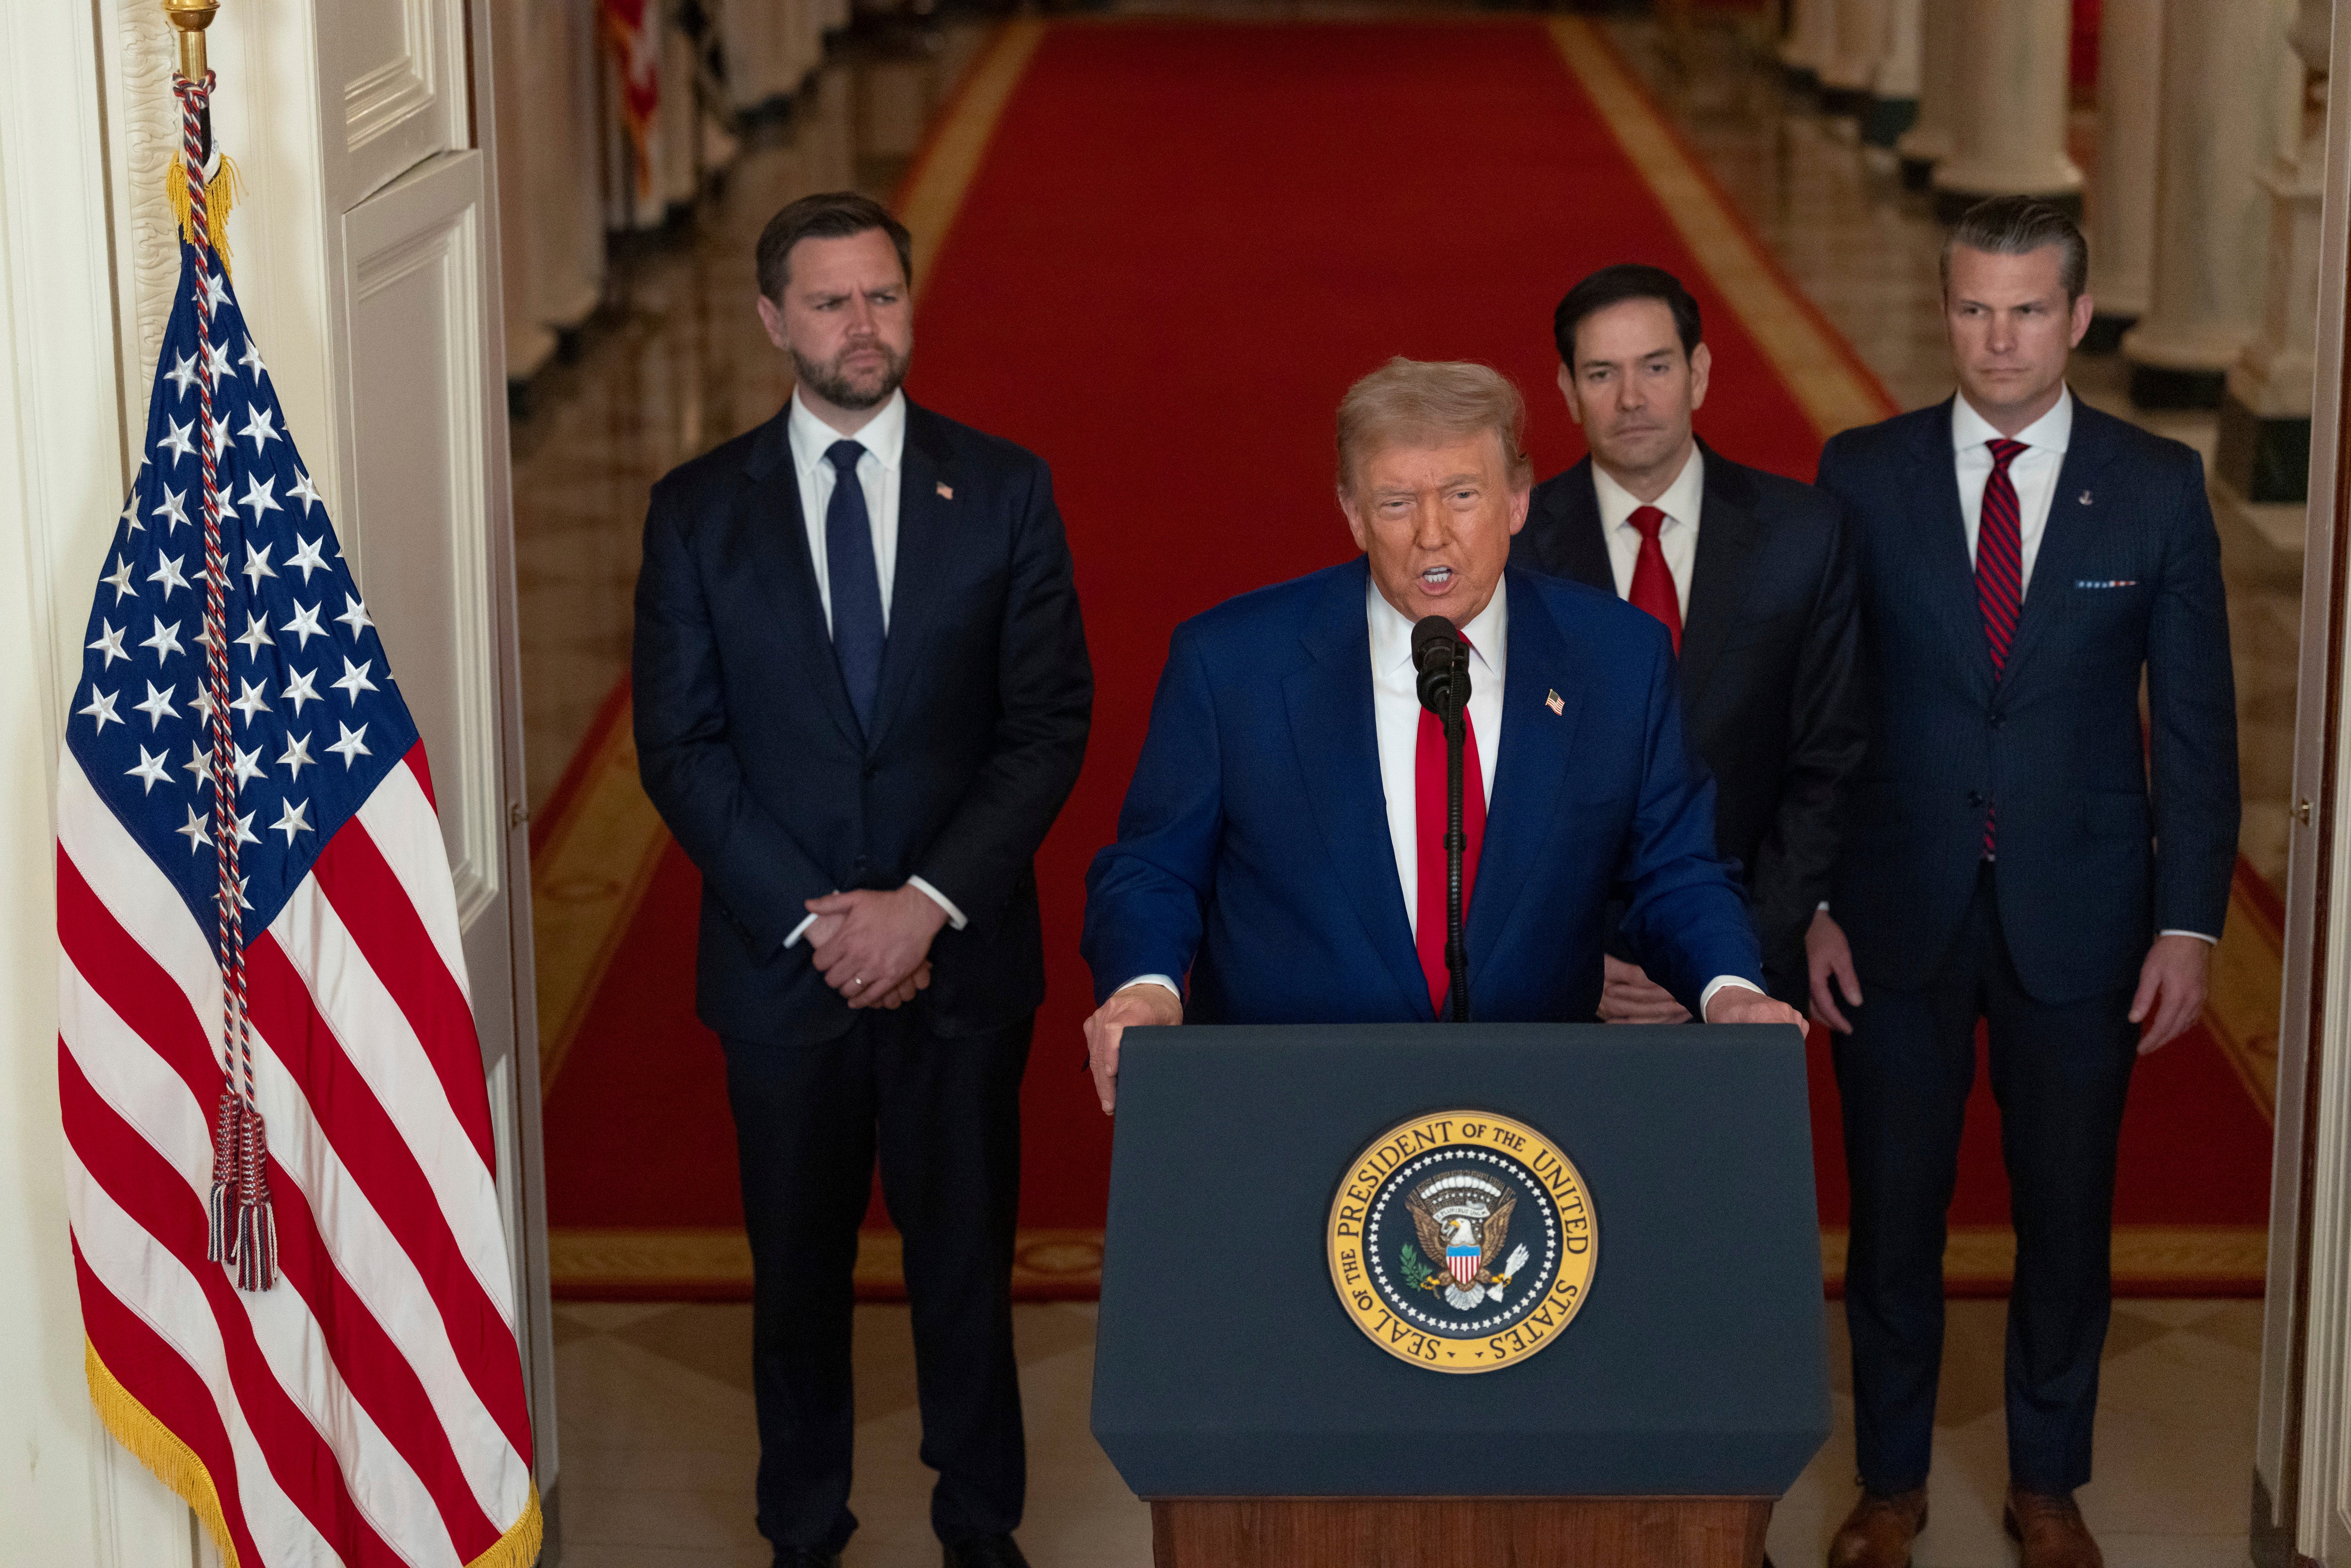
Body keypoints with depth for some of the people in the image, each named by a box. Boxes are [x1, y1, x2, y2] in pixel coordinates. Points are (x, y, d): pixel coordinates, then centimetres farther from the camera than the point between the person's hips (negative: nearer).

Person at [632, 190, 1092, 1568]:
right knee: (799, 1265, 11)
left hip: (962, 950, 0)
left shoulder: (1003, 490, 0)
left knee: (968, 1255, 10)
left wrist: (927, 903, -13)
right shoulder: (700, 510, 0)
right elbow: (681, 744, -2)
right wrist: (811, 919, -11)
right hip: (777, 958, 0)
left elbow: (1050, 722, -3)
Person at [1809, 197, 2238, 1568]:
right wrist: (1811, 906, -5)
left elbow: (2197, 722, 0)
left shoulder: (2158, 487, -2)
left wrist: (2189, 924, -5)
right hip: (1900, 913, 0)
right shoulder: (1864, 476, -2)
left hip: (2080, 915, 0)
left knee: (2068, 1212, 11)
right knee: (1895, 1212, 9)